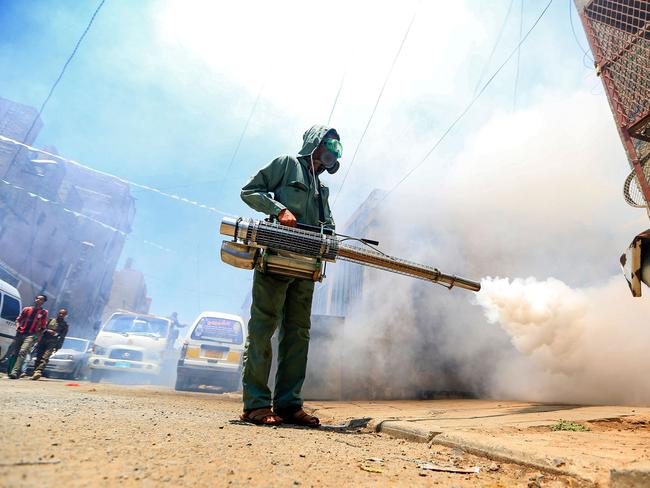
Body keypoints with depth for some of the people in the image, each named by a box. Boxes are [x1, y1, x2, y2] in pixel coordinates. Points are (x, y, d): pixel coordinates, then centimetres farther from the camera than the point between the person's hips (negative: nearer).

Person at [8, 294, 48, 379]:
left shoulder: (44, 312, 5)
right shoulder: (26, 309, 12)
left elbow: (42, 327, 9)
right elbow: (18, 319, 22)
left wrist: (39, 338, 5)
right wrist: (17, 326, 1)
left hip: (31, 335, -4)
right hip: (20, 333, 4)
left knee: (22, 352, -21)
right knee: (15, 353, 6)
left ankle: (14, 372, -28)